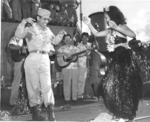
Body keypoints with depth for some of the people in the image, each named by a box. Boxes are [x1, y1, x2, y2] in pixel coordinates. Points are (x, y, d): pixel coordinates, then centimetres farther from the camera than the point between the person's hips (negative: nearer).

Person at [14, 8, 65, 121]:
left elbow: (54, 41, 30)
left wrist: (60, 35, 12)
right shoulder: (31, 28, 3)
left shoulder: (48, 30, 18)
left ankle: (50, 111, -4)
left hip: (45, 59, 4)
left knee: (47, 85, -4)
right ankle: (36, 110, 9)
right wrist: (24, 22, -19)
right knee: (34, 86, 0)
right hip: (33, 59, -4)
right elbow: (18, 35, -11)